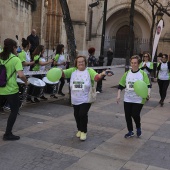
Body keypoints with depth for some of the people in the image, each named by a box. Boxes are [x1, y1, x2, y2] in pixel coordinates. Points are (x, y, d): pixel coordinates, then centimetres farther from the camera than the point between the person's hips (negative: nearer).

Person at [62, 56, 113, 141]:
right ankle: (79, 129, 37)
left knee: (83, 114, -10)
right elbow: (63, 73, -8)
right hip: (75, 99, 4)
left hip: (86, 99, -4)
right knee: (77, 115, 14)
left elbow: (96, 77, -23)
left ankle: (84, 132, 11)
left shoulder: (89, 71, -7)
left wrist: (102, 74, -45)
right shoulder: (73, 70, 2)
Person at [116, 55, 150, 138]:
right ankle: (130, 132, 26)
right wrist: (118, 95, 0)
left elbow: (147, 85, -8)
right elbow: (121, 85, 8)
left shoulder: (143, 74, -6)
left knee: (135, 115, -9)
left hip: (138, 99, -4)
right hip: (127, 99, 4)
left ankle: (138, 128, 23)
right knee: (127, 116, 6)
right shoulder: (127, 73, 3)